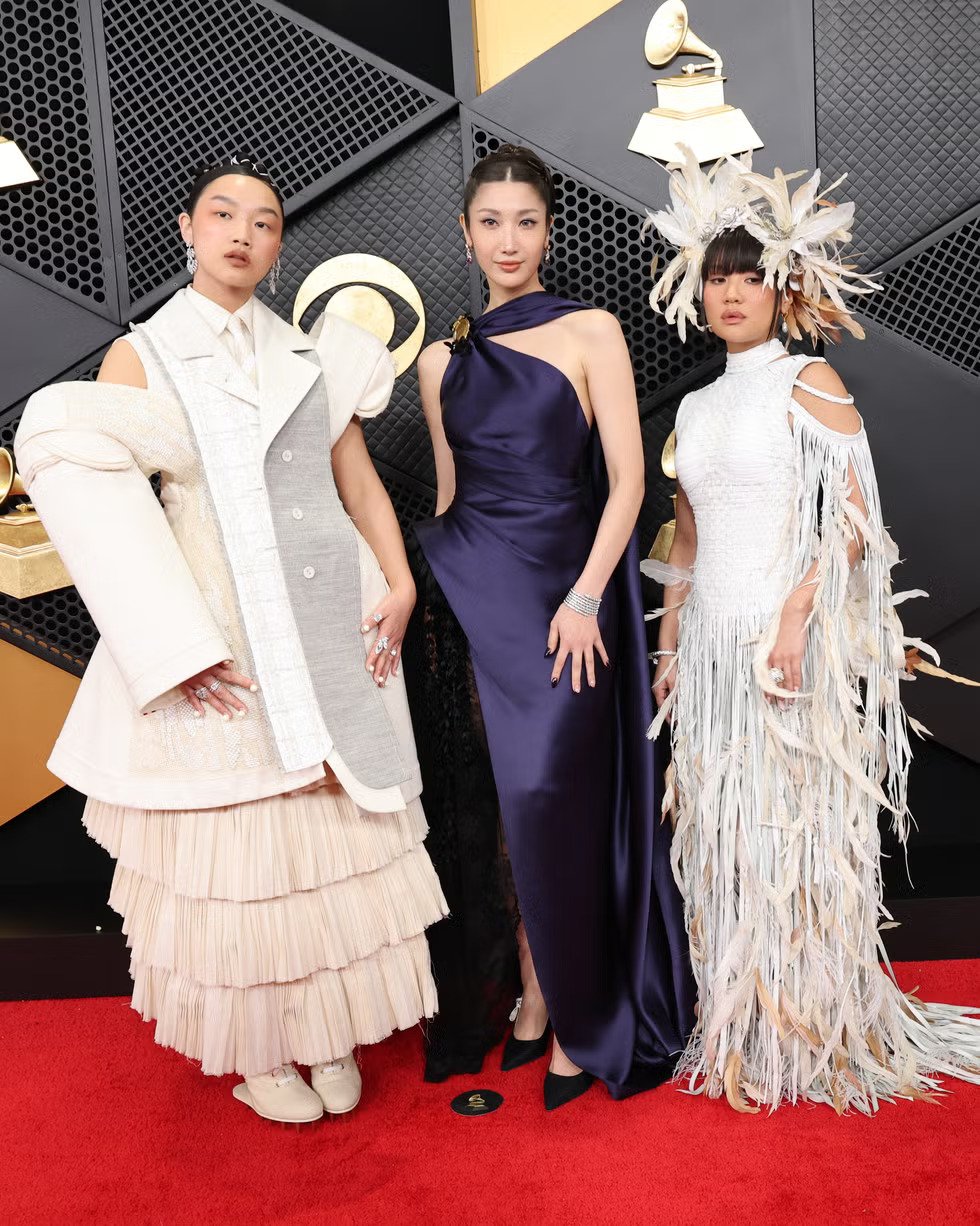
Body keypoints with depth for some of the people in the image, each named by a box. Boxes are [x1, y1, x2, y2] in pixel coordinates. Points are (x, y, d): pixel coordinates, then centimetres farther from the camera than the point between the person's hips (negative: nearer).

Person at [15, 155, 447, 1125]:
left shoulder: (312, 357, 12)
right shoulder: (140, 357, 1)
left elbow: (360, 482, 11)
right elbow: (101, 514, -9)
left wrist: (400, 583, -3)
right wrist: (178, 647, -16)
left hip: (334, 628, 3)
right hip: (225, 638, -3)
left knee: (336, 832, 9)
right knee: (240, 844, 4)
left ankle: (329, 1031, 28)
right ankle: (255, 1049, 25)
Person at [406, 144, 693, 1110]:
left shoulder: (590, 333, 0)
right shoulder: (442, 360, 12)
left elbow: (627, 480, -6)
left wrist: (585, 597, -14)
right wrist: (431, 585, 14)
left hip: (561, 588, -4)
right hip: (466, 594, 4)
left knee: (550, 802, -4)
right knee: (484, 806, 6)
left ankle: (572, 1016, 14)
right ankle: (530, 1000, 22)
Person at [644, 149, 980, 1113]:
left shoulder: (808, 382, -3)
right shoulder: (695, 407, 15)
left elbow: (856, 518, -11)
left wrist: (796, 615, -22)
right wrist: (670, 651, 14)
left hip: (792, 639, -6)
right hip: (712, 644, 6)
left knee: (797, 833, 0)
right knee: (721, 836, 10)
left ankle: (817, 1041, 17)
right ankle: (742, 1038, 25)